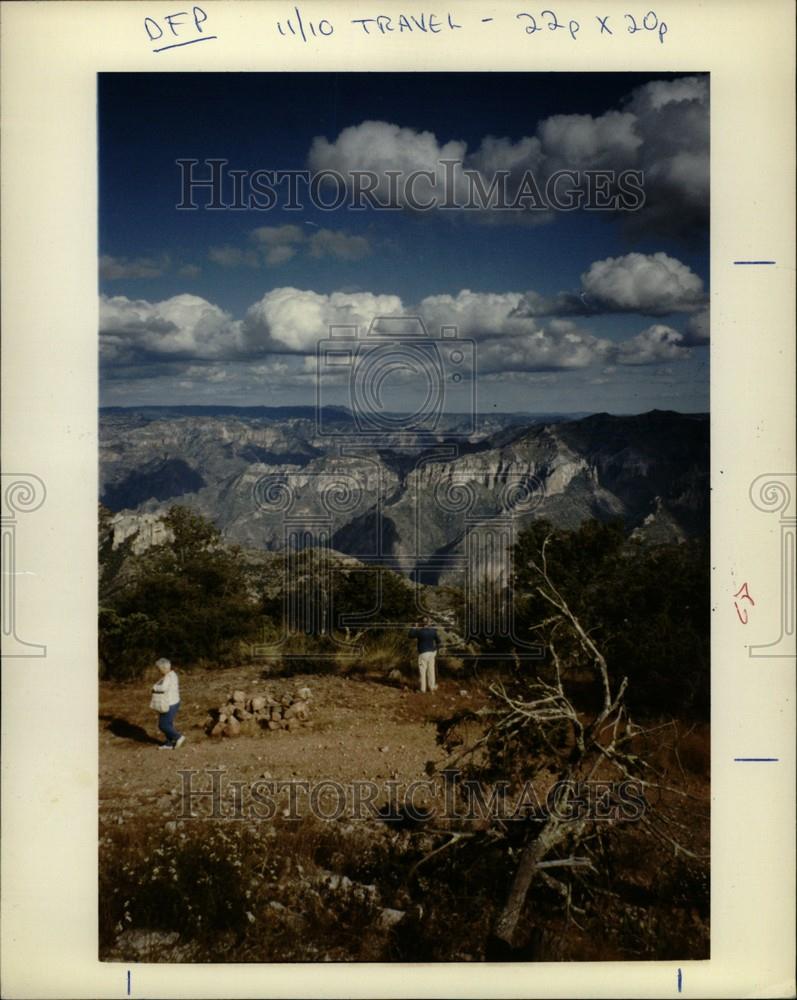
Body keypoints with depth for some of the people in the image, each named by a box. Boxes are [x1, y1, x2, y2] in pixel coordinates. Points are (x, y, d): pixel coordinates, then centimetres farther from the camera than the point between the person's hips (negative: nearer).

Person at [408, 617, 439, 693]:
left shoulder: (419, 631, -13)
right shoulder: (433, 631, -2)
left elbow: (410, 635, 1)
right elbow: (438, 641, 10)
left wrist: (414, 628, 13)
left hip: (423, 653, -4)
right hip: (432, 652, 4)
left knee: (423, 671, 2)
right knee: (431, 670, 15)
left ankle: (423, 689, 4)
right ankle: (432, 687, 24)